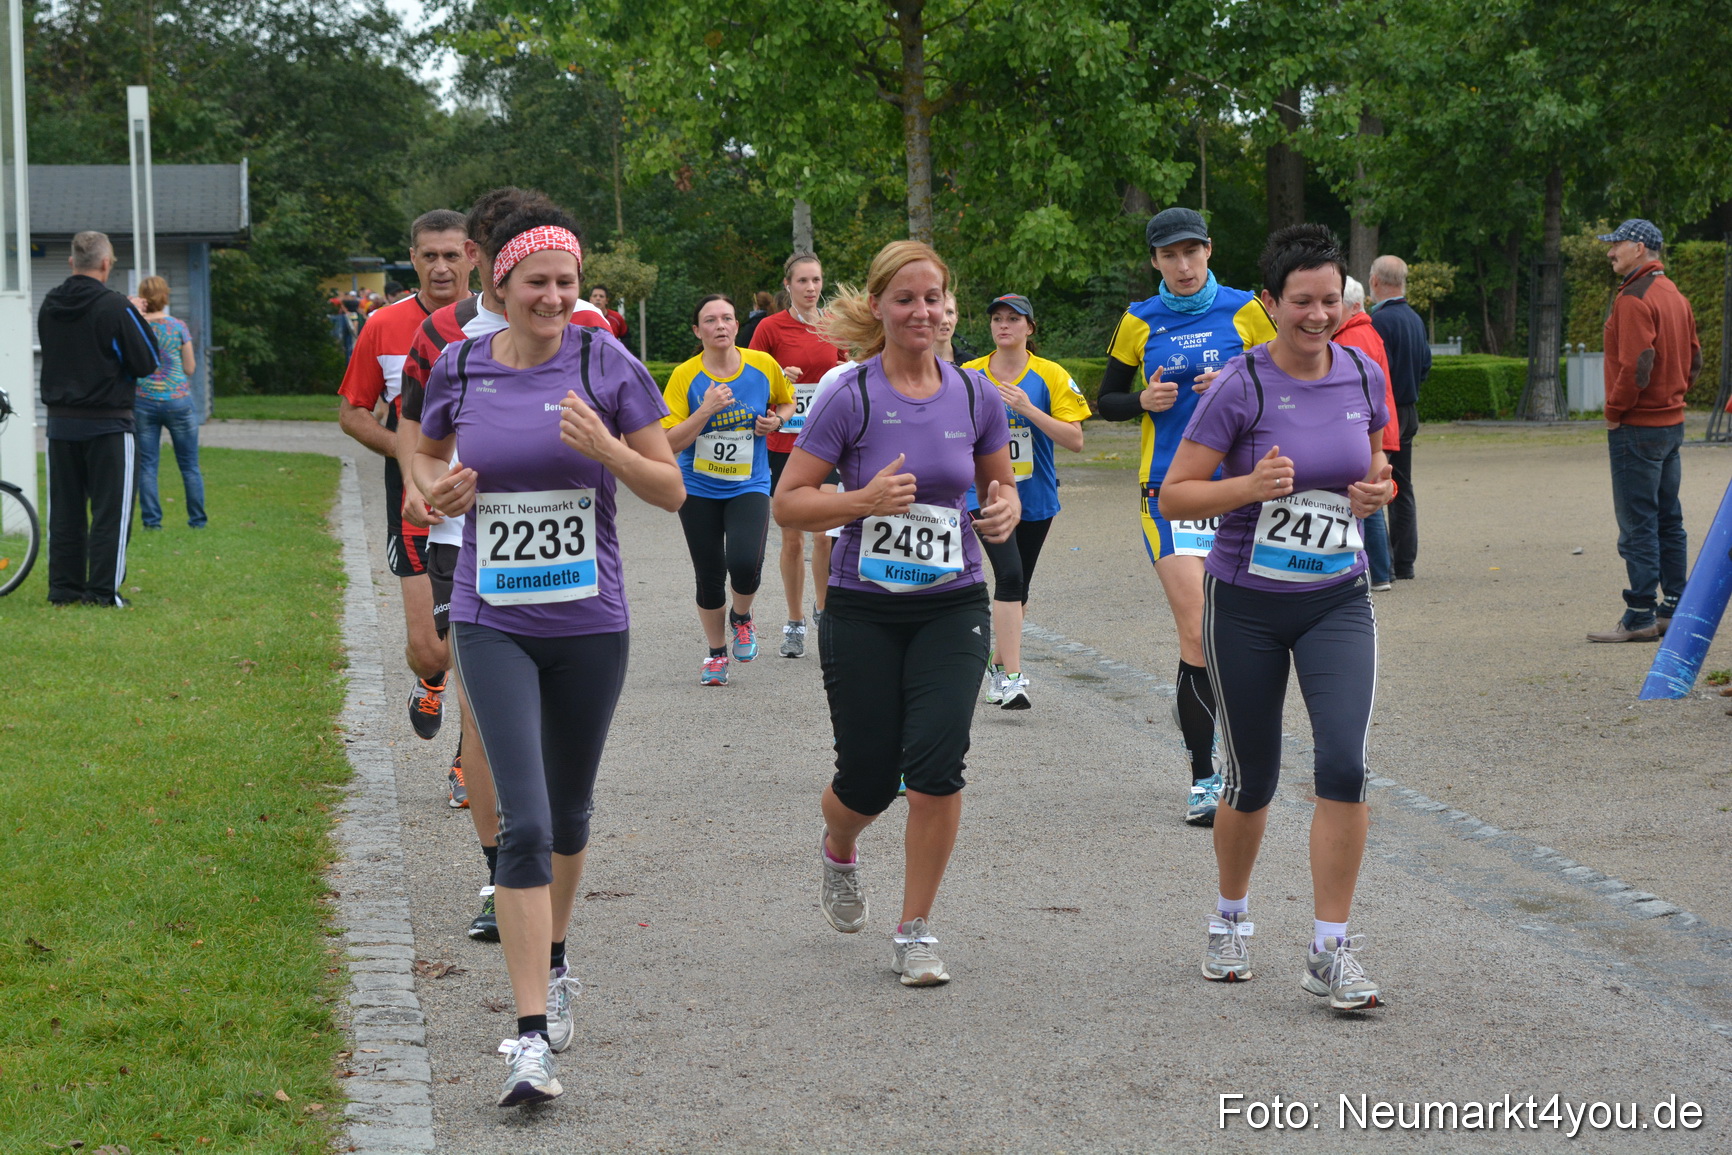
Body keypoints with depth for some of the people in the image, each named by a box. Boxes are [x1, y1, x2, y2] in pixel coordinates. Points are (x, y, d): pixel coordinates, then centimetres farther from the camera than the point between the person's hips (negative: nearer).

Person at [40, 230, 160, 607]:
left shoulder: (49, 305, 4)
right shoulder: (115, 307, -14)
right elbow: (148, 362, -11)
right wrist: (136, 318, 4)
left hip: (60, 421, 5)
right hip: (107, 424, -5)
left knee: (64, 510, 11)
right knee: (110, 509, 1)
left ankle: (64, 588, 13)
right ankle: (102, 590, -2)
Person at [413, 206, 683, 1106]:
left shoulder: (604, 362, -5)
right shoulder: (459, 369, -1)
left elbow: (671, 491, -2)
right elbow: (426, 458, 19)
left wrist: (607, 449, -21)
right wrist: (438, 489, -4)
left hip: (589, 622, 1)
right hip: (493, 625, -1)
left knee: (569, 812, 17)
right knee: (524, 822, -13)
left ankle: (553, 964, 43)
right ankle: (532, 1037, -15)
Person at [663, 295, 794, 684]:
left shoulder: (763, 365, -4)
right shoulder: (685, 377, -9)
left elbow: (787, 402, 17)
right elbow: (669, 443, -14)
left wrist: (777, 420, -5)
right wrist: (706, 410, -24)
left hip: (749, 487, 0)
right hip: (698, 490, 0)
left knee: (745, 564, -22)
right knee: (709, 577, 7)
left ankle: (742, 617, 12)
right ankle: (717, 653, 30)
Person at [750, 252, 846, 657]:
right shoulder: (771, 327, -3)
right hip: (784, 444, -2)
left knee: (826, 534, -1)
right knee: (792, 537, 3)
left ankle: (825, 611, 16)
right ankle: (795, 623, 13)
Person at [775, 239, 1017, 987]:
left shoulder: (975, 395, 2)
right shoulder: (851, 398, -8)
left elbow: (1000, 483, 18)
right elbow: (788, 503, -7)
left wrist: (1005, 512, -5)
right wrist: (864, 501, -23)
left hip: (951, 608, 2)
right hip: (863, 610, -2)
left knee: (937, 759, -16)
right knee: (869, 777, 4)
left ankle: (914, 933, -1)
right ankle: (837, 853, 43)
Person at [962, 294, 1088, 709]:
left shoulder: (1051, 376, -3)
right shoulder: (969, 376, 1)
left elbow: (1075, 440, -9)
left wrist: (1029, 410, -19)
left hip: (1035, 498, 2)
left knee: (1019, 587, 12)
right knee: (1009, 574, -20)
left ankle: (999, 666, 31)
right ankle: (1011, 678, -22)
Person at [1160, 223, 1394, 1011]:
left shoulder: (1364, 376, 0)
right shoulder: (1241, 387, -13)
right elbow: (1175, 496, -12)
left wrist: (1378, 490, -4)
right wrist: (1249, 486, -28)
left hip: (1338, 600, 2)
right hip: (1247, 604, -2)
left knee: (1343, 762, -16)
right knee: (1253, 777, 8)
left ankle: (1331, 951, -8)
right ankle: (1230, 918, 36)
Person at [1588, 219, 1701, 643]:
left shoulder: (1633, 298, -16)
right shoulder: (1675, 296, 14)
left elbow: (1636, 365, -23)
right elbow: (1694, 360, 19)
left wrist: (1614, 412, -13)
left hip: (1637, 428, -9)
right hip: (1672, 422, 9)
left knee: (1637, 524, -7)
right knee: (1668, 520, 13)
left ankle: (1641, 615, -6)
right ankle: (1675, 608, 15)